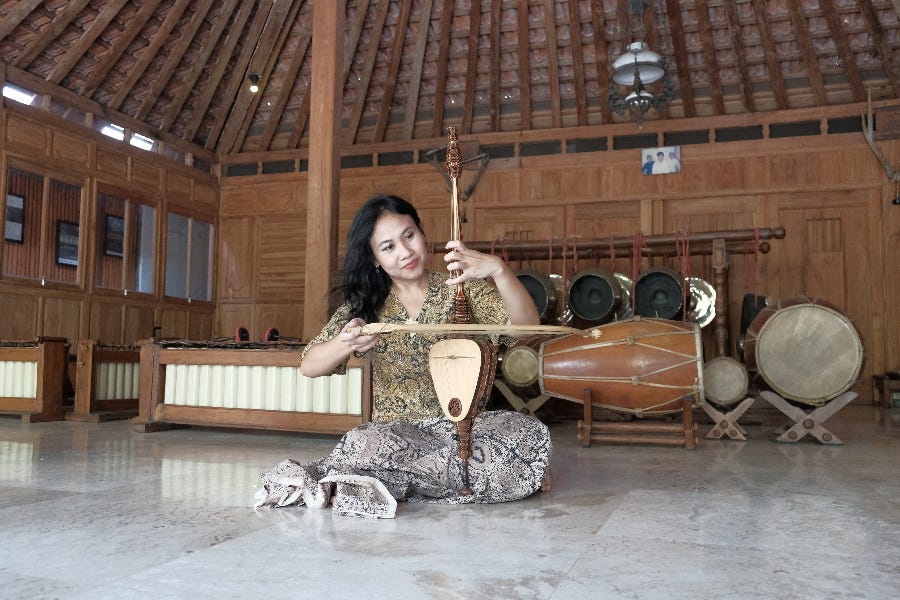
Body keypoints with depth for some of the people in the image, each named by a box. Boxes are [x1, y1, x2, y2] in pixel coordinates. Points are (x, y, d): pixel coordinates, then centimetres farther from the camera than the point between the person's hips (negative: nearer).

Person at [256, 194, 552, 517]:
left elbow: (527, 327, -12)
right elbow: (308, 366, -3)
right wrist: (345, 343, -27)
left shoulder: (463, 288, 3)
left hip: (463, 425, 3)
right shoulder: (364, 305, 7)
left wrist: (498, 269, -31)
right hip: (395, 431, -2)